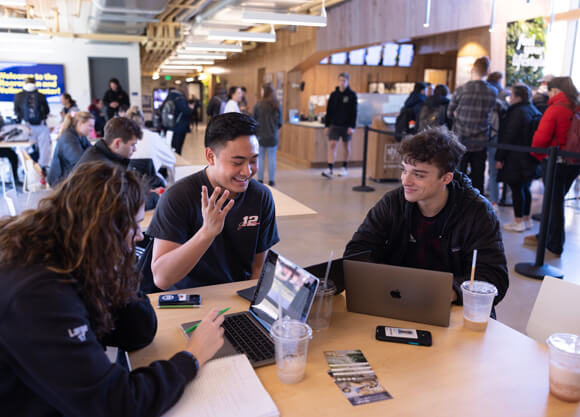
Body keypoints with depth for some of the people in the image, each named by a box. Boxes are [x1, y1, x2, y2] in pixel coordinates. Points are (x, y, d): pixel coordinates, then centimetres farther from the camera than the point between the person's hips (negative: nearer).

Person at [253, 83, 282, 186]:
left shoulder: (258, 105, -11)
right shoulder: (277, 105, -2)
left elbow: (254, 121, -2)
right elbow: (279, 121, 5)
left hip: (260, 135, -2)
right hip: (273, 136, 2)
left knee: (260, 158, 8)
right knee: (272, 158, 7)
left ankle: (260, 180, 12)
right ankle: (271, 180, 11)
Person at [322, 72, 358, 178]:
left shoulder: (352, 95, -2)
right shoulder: (333, 94, 6)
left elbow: (354, 112, -5)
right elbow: (329, 111, 8)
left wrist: (352, 127, -12)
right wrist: (326, 125, 3)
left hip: (346, 125, -2)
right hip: (334, 125, 2)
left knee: (346, 146, 10)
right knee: (332, 145, -8)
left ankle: (345, 168, 23)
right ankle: (330, 169, -12)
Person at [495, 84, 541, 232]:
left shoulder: (518, 112, -17)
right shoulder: (534, 111, 11)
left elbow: (508, 137, -18)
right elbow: (532, 135, 15)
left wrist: (500, 157, -14)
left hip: (516, 158, -9)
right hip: (530, 158, 9)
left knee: (516, 189, -1)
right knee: (525, 188, 16)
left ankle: (518, 222, 5)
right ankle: (527, 219, 25)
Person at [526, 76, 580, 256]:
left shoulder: (555, 109, -15)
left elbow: (542, 137, -21)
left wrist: (537, 154, -3)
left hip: (555, 161, -6)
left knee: (554, 202, 4)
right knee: (556, 199, 18)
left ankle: (555, 245, 14)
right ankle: (546, 236, 31)